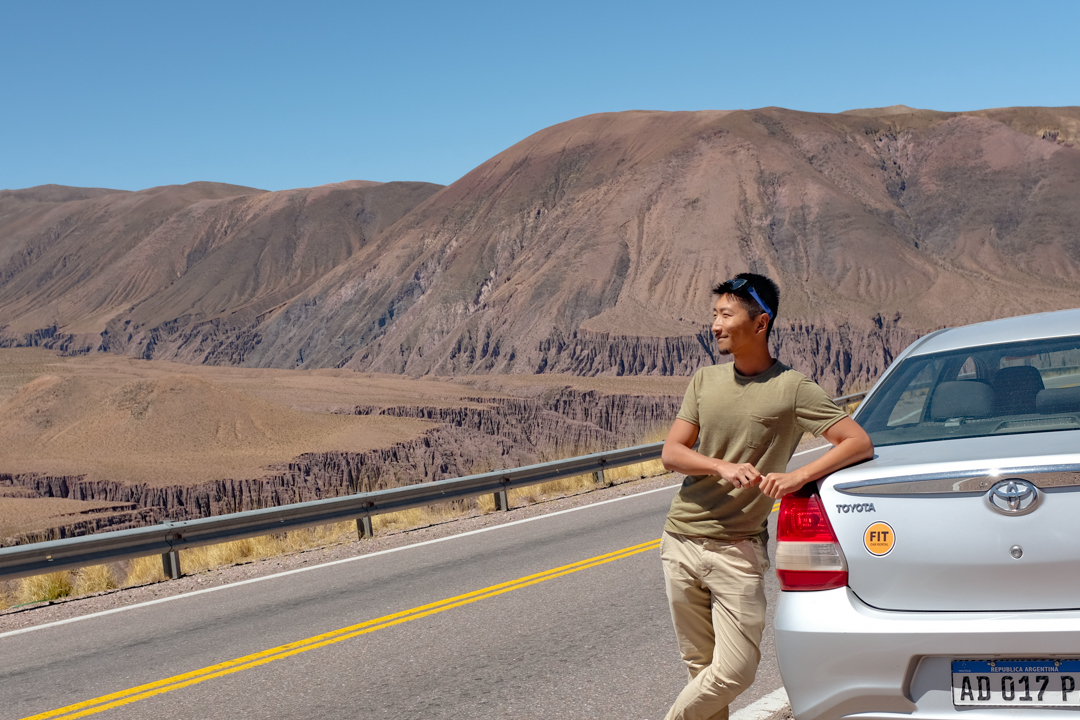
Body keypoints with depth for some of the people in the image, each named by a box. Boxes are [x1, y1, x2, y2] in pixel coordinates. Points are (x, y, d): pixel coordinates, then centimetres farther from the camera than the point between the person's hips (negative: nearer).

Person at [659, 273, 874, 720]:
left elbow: (860, 443, -11)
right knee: (700, 664, 9)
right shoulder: (705, 381, 7)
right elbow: (671, 452, 2)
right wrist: (723, 467, -17)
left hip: (737, 549, -3)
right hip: (681, 540, 4)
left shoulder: (792, 389, -6)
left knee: (735, 672, -8)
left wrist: (799, 476, -23)